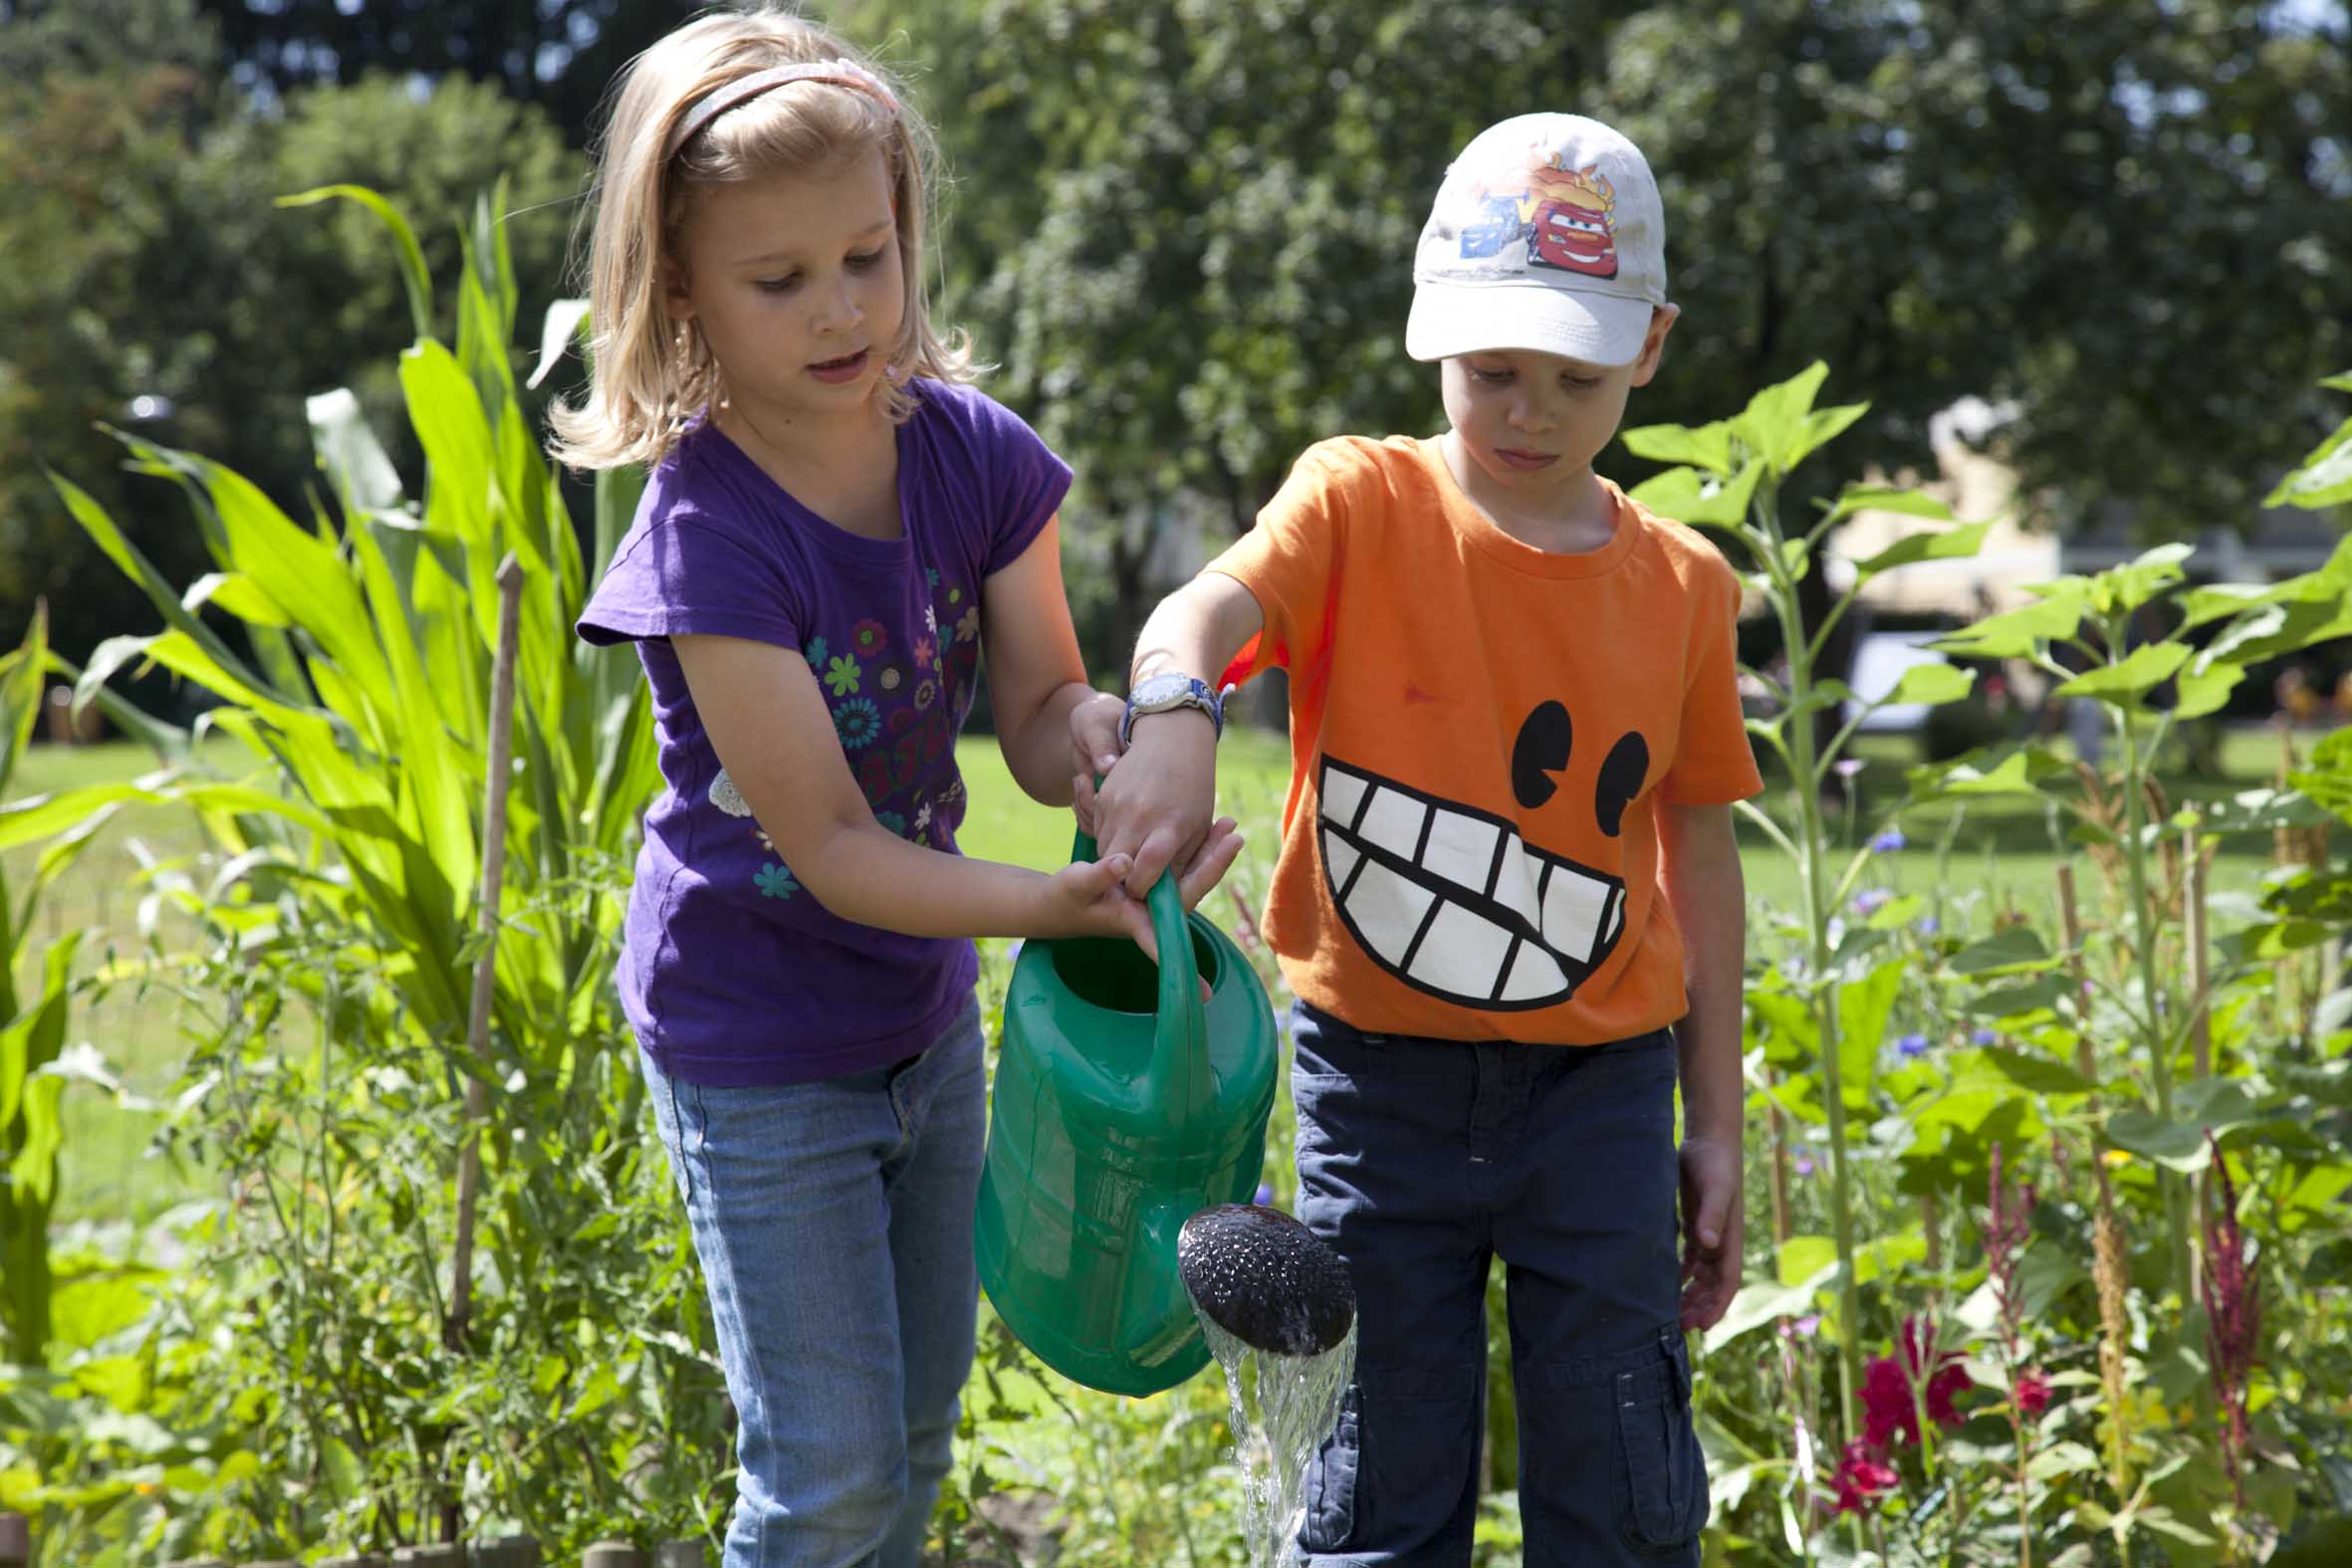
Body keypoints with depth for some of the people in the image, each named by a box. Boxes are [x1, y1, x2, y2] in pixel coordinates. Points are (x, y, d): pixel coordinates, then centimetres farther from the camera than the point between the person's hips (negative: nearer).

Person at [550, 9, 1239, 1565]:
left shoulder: (972, 450, -10)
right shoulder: (710, 533, -26)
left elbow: (1042, 720, -4)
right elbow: (830, 847, -26)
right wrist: (1056, 903, -38)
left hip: (926, 1009, 6)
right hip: (761, 1046, -6)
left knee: (917, 1432, 19)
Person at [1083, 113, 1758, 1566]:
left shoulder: (1683, 584, 3)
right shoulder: (1364, 500, -5)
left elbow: (1702, 857, 9)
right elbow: (1218, 603, -26)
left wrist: (1717, 1126, 9)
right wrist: (1176, 711, -50)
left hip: (1599, 1082, 2)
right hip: (1382, 1072, -2)